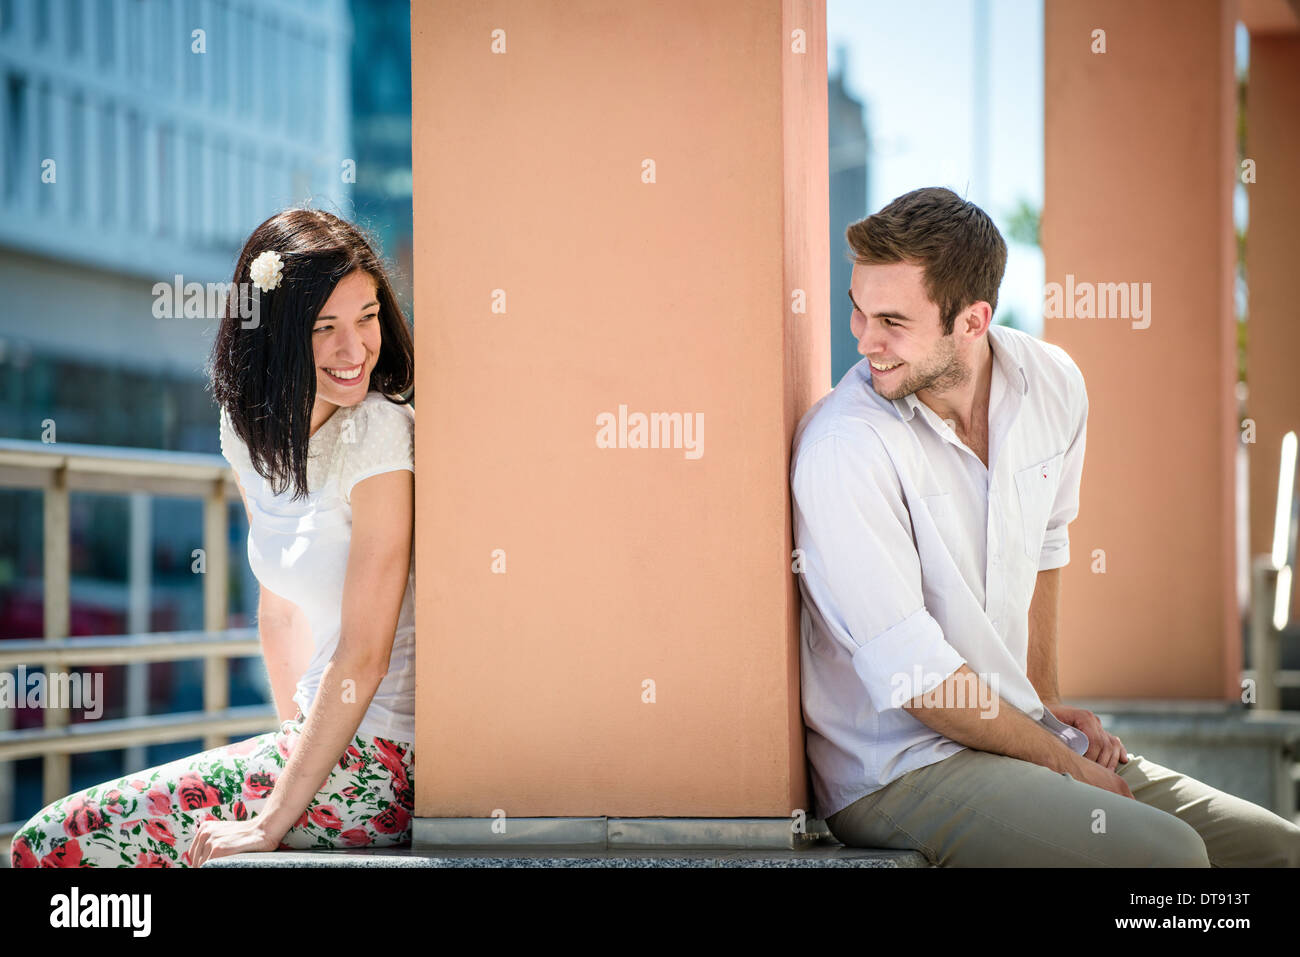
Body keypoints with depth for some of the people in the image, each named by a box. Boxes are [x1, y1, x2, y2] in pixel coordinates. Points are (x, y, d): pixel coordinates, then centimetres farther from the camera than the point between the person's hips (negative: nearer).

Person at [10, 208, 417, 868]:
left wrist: (273, 820, -19)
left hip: (378, 768, -8)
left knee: (51, 846, -10)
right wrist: (294, 741, 10)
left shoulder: (379, 435, -17)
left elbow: (365, 654, -20)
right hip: (328, 742, 8)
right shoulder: (249, 430, 7)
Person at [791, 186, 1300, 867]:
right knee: (1165, 853, -26)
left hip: (1016, 729, 7)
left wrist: (1047, 701, 13)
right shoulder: (843, 446, -20)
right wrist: (1063, 765, -11)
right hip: (894, 771, -7)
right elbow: (912, 676, -20)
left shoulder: (1054, 385, 1)